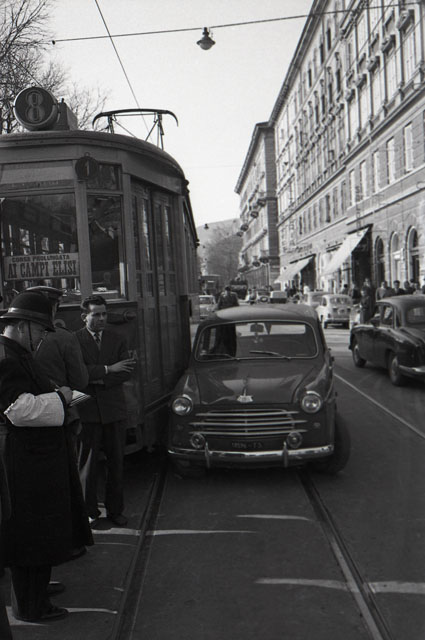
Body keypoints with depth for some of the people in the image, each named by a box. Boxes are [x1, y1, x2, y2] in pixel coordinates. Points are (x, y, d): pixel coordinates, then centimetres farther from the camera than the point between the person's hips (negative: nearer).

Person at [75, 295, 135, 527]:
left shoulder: (117, 339, 7)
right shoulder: (74, 340, -2)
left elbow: (126, 372, -2)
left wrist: (99, 379, -14)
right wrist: (108, 370, -20)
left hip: (114, 409, 3)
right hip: (87, 410, -2)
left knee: (116, 462, 9)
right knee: (87, 464, 4)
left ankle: (115, 510, 22)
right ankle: (89, 511, 18)